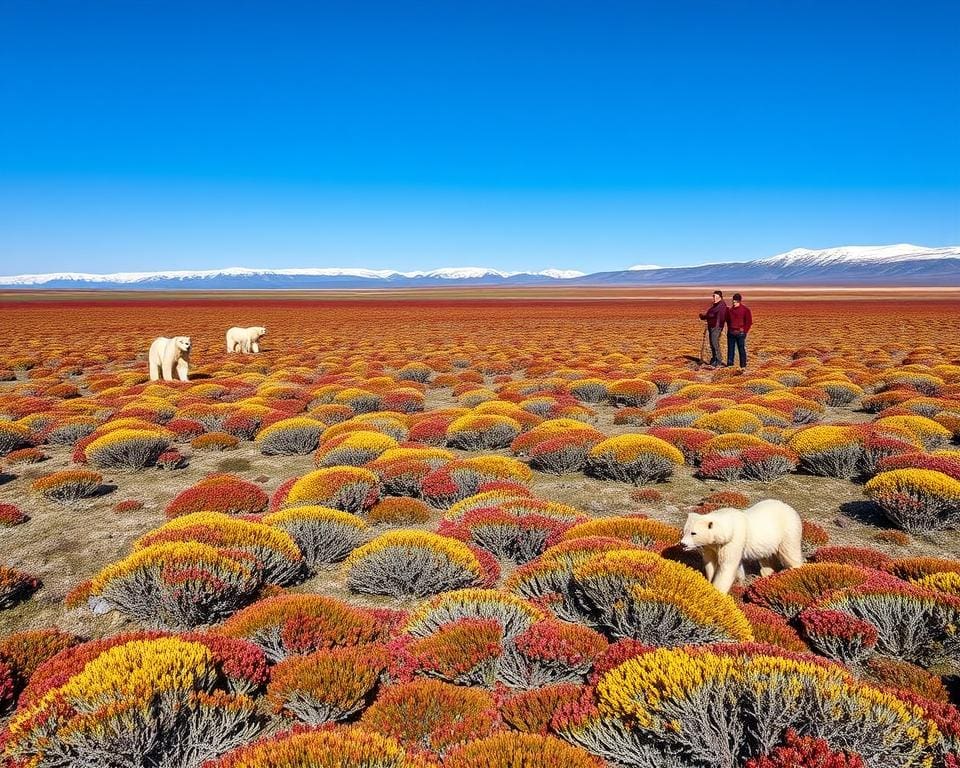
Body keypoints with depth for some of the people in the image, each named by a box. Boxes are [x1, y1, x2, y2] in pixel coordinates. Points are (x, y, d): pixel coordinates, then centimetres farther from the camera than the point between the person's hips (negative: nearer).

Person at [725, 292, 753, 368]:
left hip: (740, 333, -5)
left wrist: (744, 331, -7)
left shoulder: (745, 309, -4)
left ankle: (743, 365, 1)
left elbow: (749, 321, -3)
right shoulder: (730, 309, 9)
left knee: (741, 349, -3)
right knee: (730, 348, 8)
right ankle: (729, 363, 15)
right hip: (731, 333, 5)